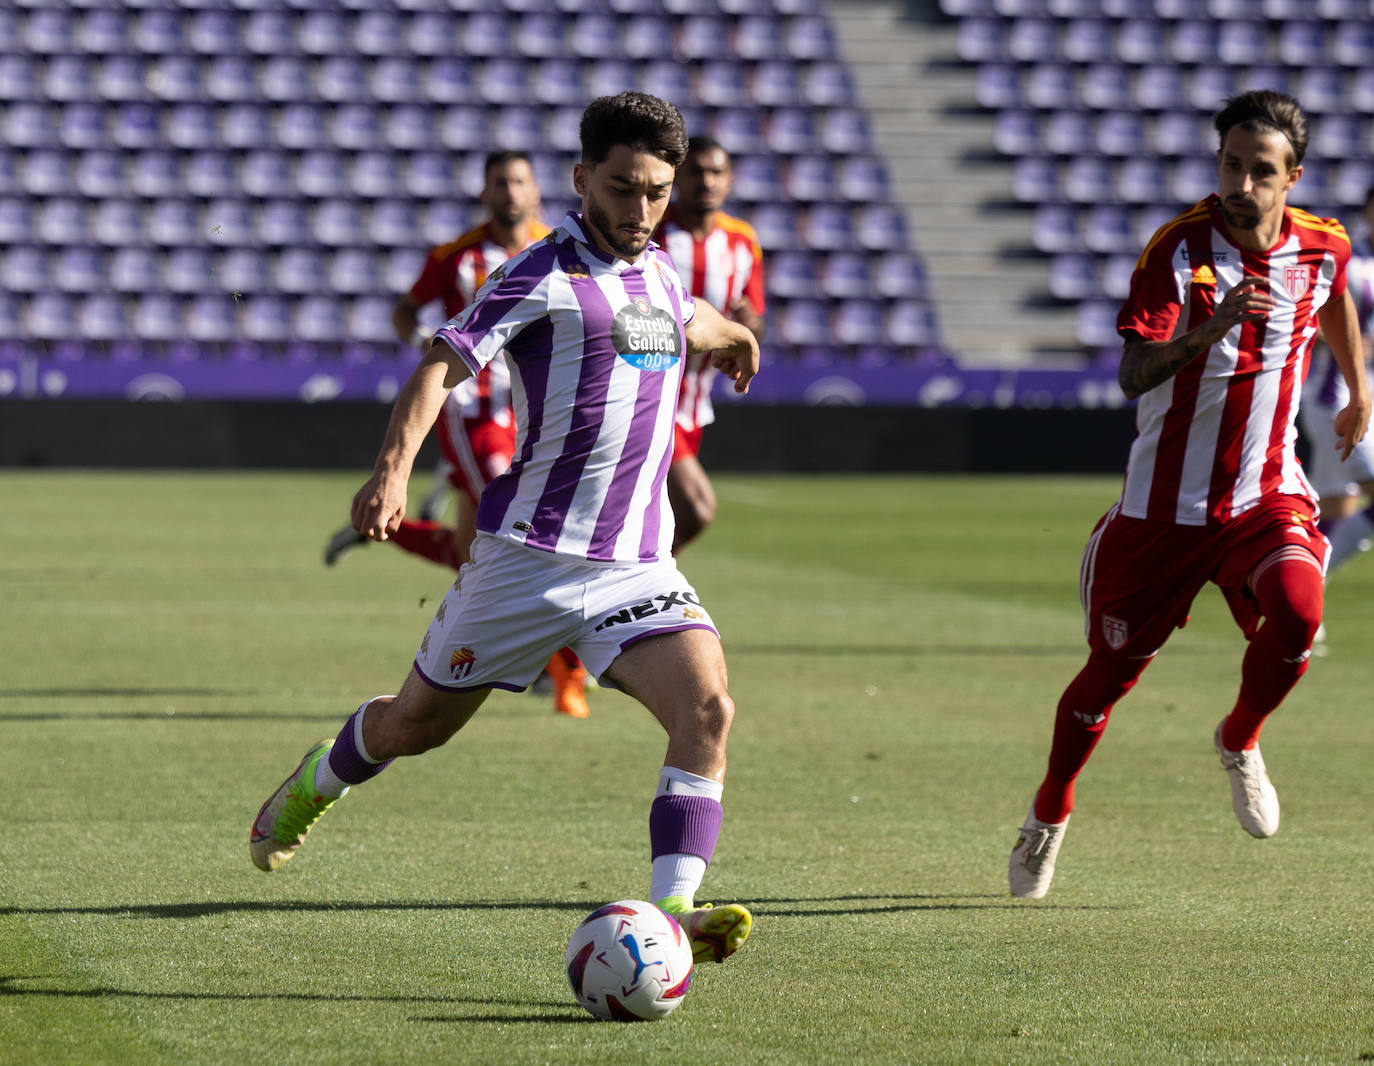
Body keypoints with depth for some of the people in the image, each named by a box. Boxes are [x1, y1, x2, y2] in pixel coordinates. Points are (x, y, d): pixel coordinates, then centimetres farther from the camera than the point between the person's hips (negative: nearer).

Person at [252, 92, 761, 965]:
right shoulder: (549, 275, -10)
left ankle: (672, 909, -27)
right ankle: (315, 786, 43)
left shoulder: (658, 272, 12)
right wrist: (395, 465, -35)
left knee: (707, 709, -20)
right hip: (528, 554, -5)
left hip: (637, 564, 5)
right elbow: (445, 360, -19)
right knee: (420, 723, 11)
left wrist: (732, 337, 59)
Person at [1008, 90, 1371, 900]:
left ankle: (1240, 742, 4)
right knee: (1114, 669, 7)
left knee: (1298, 611, -27)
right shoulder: (1179, 249, -17)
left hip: (1267, 491, 2)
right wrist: (1212, 326, -44)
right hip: (1165, 501, -2)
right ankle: (1050, 816, 33)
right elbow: (1136, 375, -28)